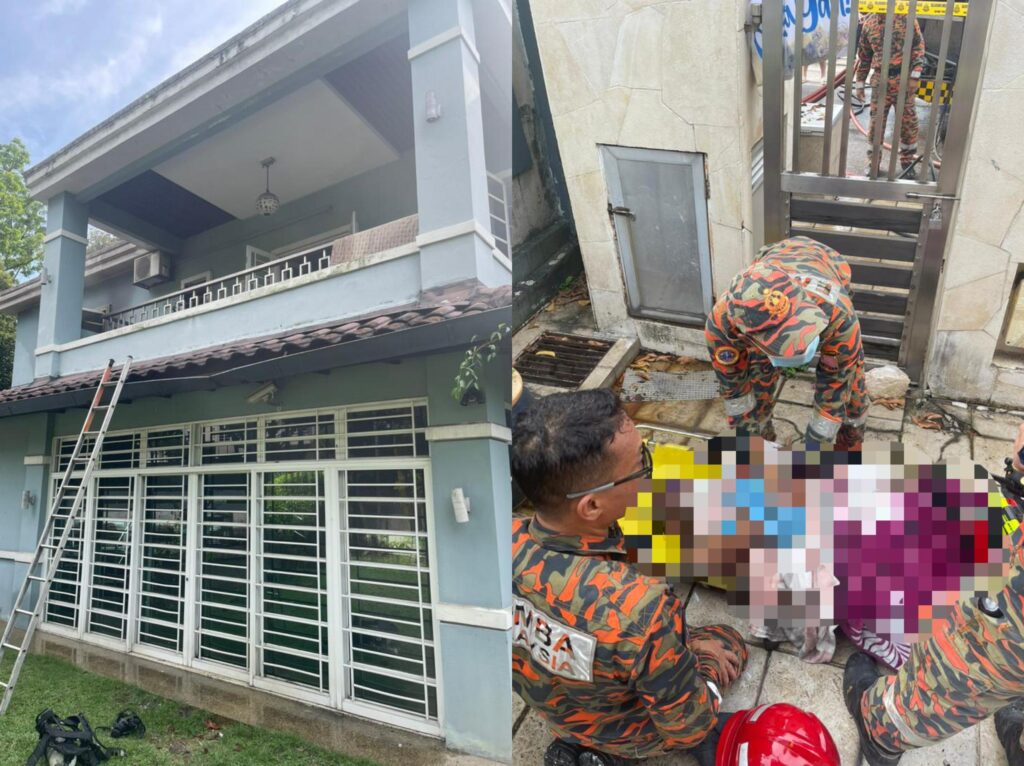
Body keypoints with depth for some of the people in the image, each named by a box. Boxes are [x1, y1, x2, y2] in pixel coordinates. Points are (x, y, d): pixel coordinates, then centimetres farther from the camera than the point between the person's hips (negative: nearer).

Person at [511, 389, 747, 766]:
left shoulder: (508, 540, -28)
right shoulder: (641, 611, -44)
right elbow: (687, 729, -24)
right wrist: (707, 665, -4)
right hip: (622, 731, -3)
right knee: (729, 642, 20)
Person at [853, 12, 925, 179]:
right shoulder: (868, 22, 6)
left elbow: (918, 45, -3)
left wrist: (915, 75, -11)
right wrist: (859, 84, 11)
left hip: (904, 79, -1)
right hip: (880, 81, 1)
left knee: (909, 123, 4)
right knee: (876, 123, 4)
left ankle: (908, 162, 17)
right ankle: (872, 163, 18)